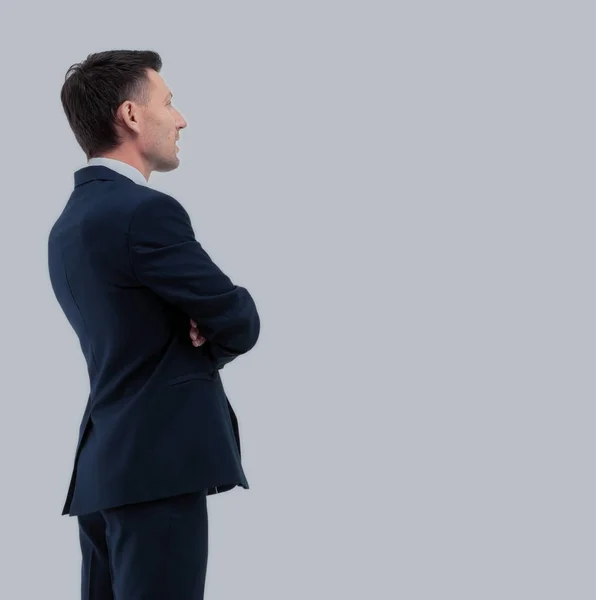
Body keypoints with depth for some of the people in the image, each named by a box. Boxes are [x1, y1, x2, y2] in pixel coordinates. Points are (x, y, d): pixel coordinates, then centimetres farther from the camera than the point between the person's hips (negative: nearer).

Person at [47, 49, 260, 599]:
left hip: (105, 466, 9)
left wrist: (200, 328, -2)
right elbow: (241, 324, -9)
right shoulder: (146, 212, -15)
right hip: (160, 465, -9)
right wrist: (210, 334, 11)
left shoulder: (68, 225, 15)